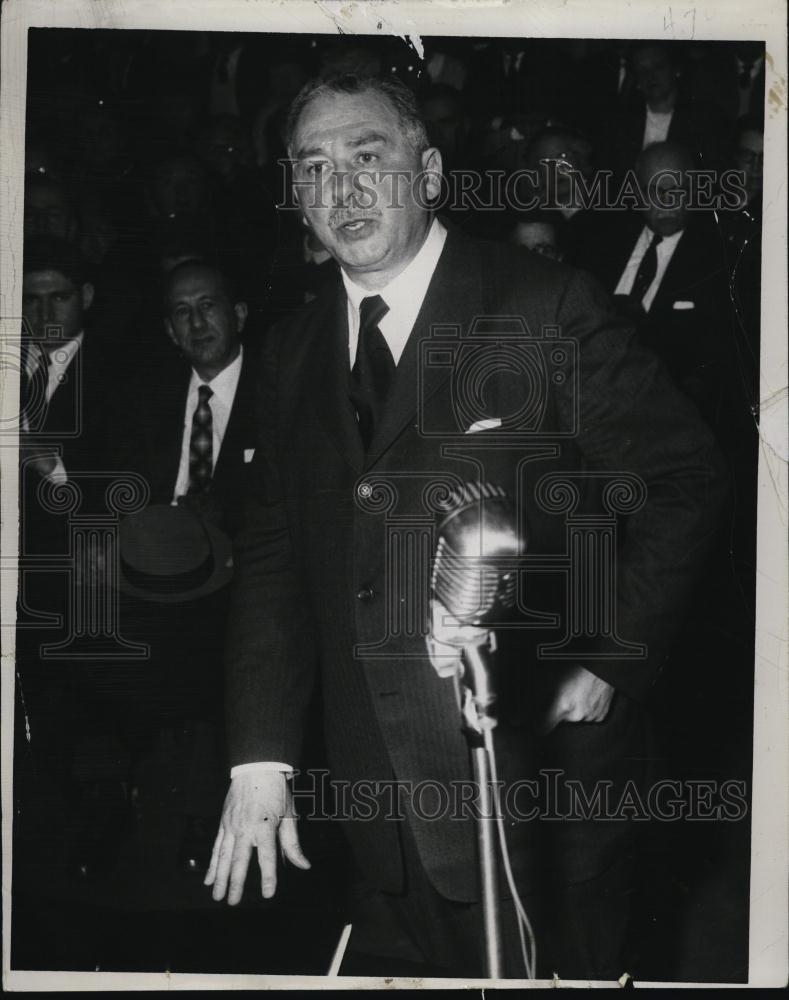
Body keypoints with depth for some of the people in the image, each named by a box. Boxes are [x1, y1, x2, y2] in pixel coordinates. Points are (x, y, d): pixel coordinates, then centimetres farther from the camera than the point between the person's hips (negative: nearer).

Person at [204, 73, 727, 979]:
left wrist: (610, 662, -11)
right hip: (379, 794, 4)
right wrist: (259, 758, 1)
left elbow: (681, 477, -5)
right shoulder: (293, 354, 10)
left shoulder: (545, 307, -6)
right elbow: (272, 556, 9)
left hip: (535, 785, -4)